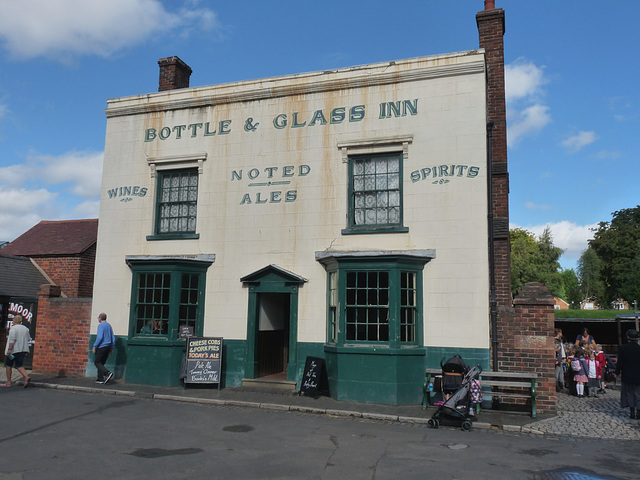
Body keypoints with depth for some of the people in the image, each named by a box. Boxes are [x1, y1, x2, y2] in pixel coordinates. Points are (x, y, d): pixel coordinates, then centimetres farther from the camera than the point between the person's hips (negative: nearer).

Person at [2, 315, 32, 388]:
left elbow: (12, 339, -20)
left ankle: (9, 382, 14)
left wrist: (9, 349, -22)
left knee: (8, 365, 10)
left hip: (13, 350, -6)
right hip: (23, 350, 6)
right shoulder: (26, 329, 12)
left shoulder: (13, 328, -9)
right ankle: (26, 377, -17)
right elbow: (28, 339, 16)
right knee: (19, 366, 7)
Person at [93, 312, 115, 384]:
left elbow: (99, 337, -20)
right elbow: (113, 338, 16)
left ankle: (108, 373, -20)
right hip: (108, 347, 8)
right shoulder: (109, 326, 15)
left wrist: (95, 346, -13)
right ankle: (100, 379, 10)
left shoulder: (101, 325, -10)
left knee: (97, 362, -3)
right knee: (101, 363, 13)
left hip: (101, 347, -8)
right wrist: (111, 348, 20)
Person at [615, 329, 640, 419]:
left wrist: (617, 372, 5)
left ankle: (632, 412, 8)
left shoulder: (623, 348, -9)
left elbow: (620, 362, -5)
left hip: (627, 376, 0)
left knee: (629, 393, 8)